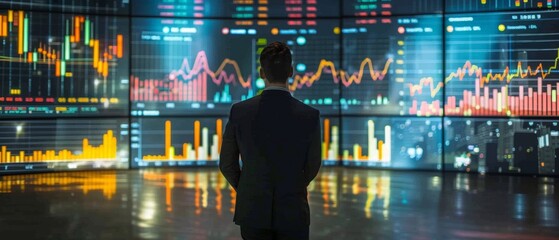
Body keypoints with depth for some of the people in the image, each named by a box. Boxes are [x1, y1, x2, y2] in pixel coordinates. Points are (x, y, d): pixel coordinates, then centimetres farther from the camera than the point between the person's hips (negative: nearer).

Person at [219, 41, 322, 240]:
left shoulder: (239, 111, -9)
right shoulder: (310, 116, -11)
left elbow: (227, 164, 2)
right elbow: (312, 168, 2)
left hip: (252, 211, 1)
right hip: (293, 214, -1)